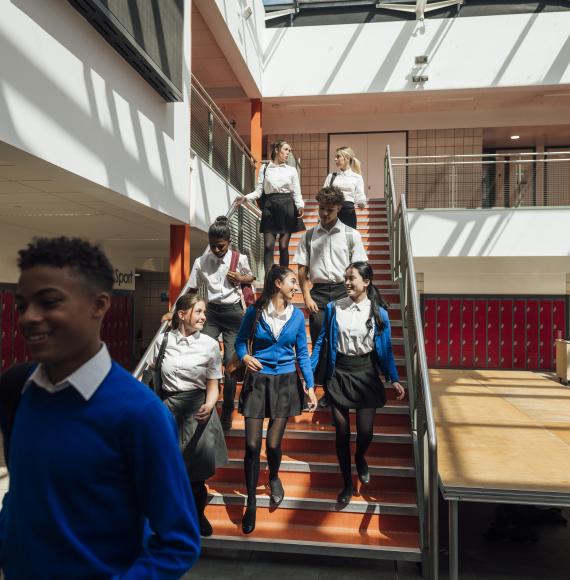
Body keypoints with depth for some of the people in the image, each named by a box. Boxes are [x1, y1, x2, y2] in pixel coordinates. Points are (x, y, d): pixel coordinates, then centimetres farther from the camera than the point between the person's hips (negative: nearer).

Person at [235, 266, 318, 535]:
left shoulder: (297, 315, 0)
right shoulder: (254, 311, -6)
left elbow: (302, 353, 5)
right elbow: (241, 341, 4)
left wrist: (310, 387, 0)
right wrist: (245, 357, -18)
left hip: (285, 382, 1)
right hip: (257, 380, -1)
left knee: (273, 444, 0)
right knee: (252, 444, -2)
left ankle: (274, 477, 37)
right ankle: (251, 504, 17)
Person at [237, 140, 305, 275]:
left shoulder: (291, 170, 8)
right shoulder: (264, 169, 8)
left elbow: (296, 193, 5)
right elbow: (259, 191, 6)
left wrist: (300, 206, -14)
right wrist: (245, 197, -11)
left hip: (286, 208, 0)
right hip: (270, 208, 0)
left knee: (283, 246, -1)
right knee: (268, 246, -7)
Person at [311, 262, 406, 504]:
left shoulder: (379, 312, -2)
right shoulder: (333, 308, -2)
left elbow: (385, 348, 4)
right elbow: (321, 342, 2)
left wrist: (394, 379, -1)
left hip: (366, 374, 0)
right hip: (339, 373, 0)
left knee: (365, 432, 0)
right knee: (342, 431, 5)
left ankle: (360, 458, 39)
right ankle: (347, 484, 26)